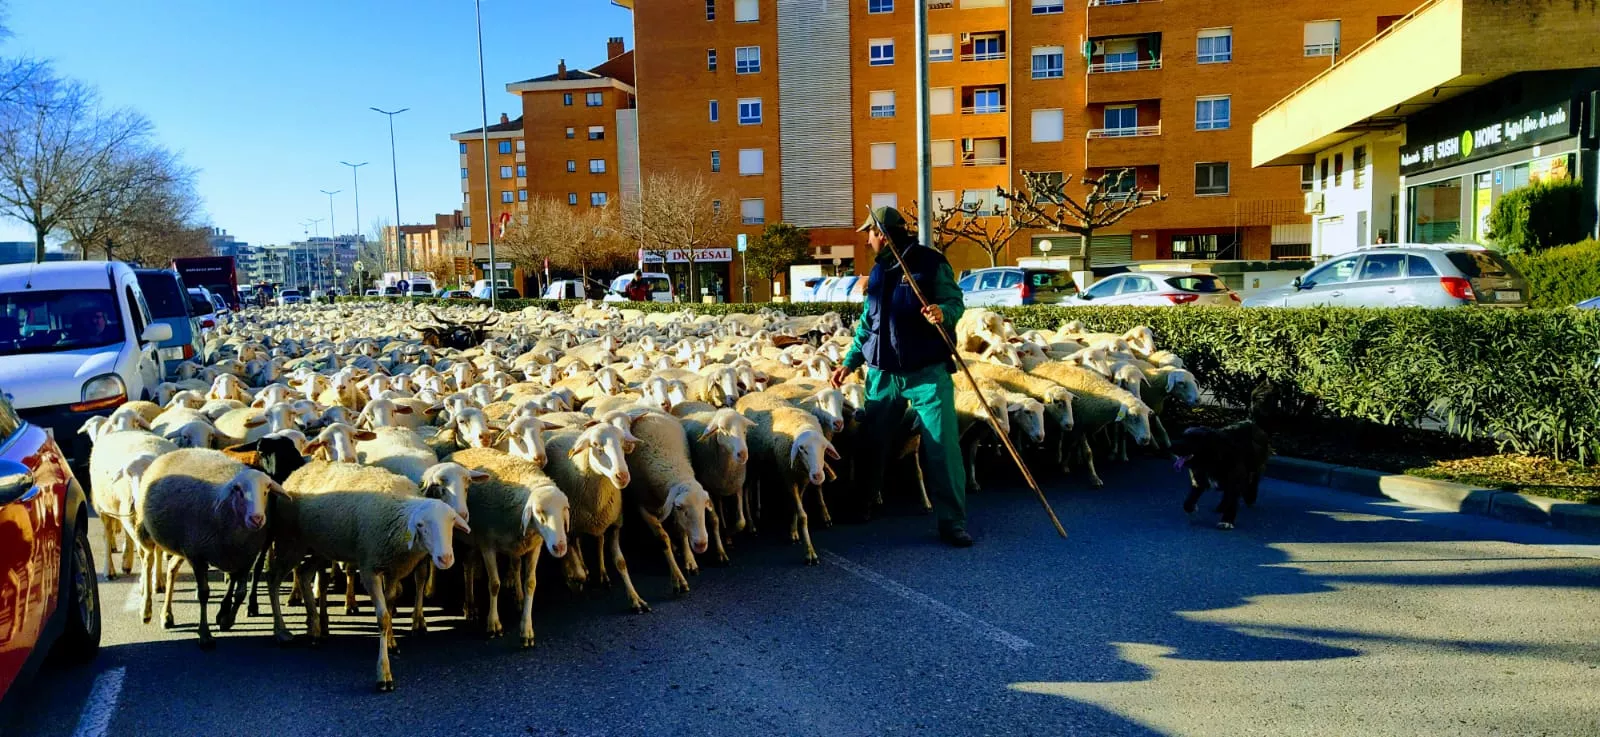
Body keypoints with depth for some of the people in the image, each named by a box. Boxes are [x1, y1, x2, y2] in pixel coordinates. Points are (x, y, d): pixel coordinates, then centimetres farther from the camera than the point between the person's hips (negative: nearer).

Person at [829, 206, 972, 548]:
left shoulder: (931, 263, -5)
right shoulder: (878, 269, 14)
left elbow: (955, 301, -8)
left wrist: (943, 312, -31)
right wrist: (850, 362, 17)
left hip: (927, 373, -6)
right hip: (883, 374, 6)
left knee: (942, 446, -8)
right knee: (871, 442, 11)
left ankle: (952, 522, -1)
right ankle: (864, 503, 30)